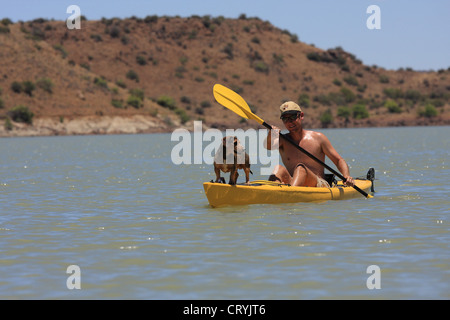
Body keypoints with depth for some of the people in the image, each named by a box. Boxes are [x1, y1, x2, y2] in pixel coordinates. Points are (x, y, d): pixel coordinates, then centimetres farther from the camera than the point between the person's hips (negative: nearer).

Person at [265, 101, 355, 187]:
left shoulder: (318, 138, 7)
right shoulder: (283, 140, 11)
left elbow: (339, 160, 8)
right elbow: (268, 146, -13)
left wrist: (346, 176, -12)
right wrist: (270, 137, -37)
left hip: (319, 184, -2)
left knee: (300, 167, -32)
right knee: (279, 168, -27)